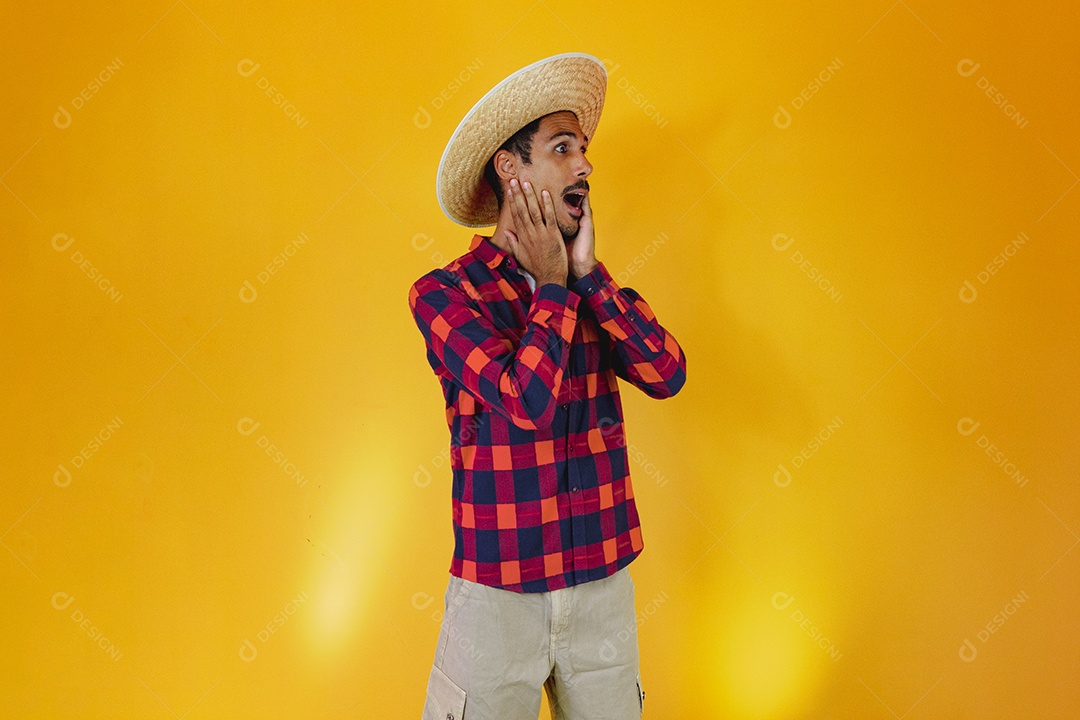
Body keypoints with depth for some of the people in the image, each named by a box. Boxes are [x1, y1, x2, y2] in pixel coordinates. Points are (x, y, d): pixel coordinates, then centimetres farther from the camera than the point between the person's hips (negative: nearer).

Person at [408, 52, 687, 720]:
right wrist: (552, 283, -11)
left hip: (604, 587, 4)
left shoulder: (589, 285, 7)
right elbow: (526, 402, -22)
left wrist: (587, 272, -12)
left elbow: (667, 374, -8)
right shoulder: (445, 293, -9)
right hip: (497, 594, -4)